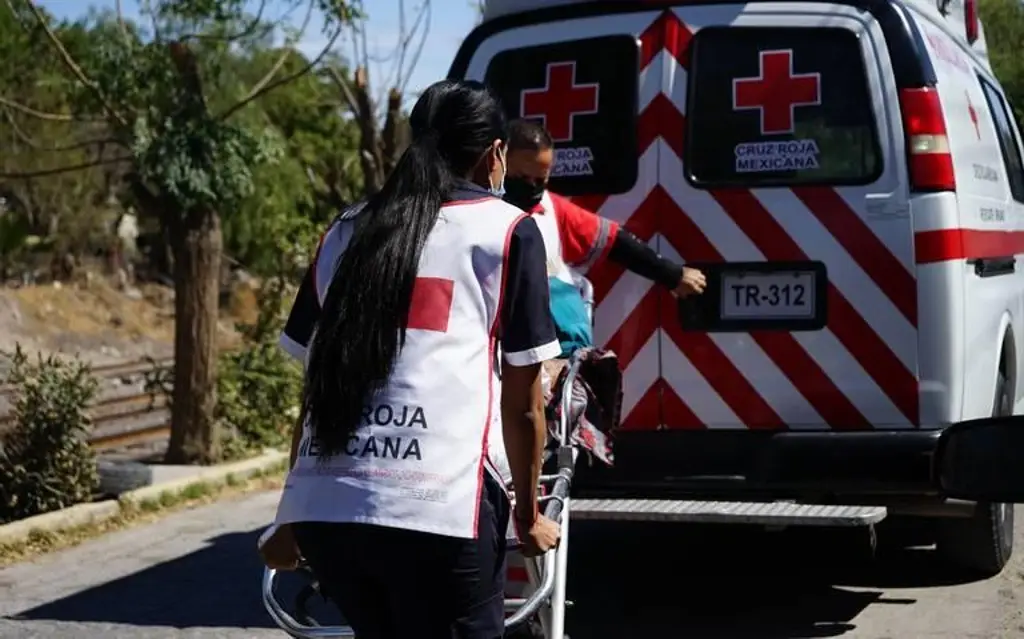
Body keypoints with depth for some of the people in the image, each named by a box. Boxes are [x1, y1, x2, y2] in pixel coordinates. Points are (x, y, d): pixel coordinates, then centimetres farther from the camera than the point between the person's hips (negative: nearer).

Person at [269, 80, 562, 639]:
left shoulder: (346, 231, 21)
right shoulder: (509, 230, 9)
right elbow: (522, 402, 9)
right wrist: (528, 514, 22)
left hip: (320, 507, 5)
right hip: (437, 507, -5)